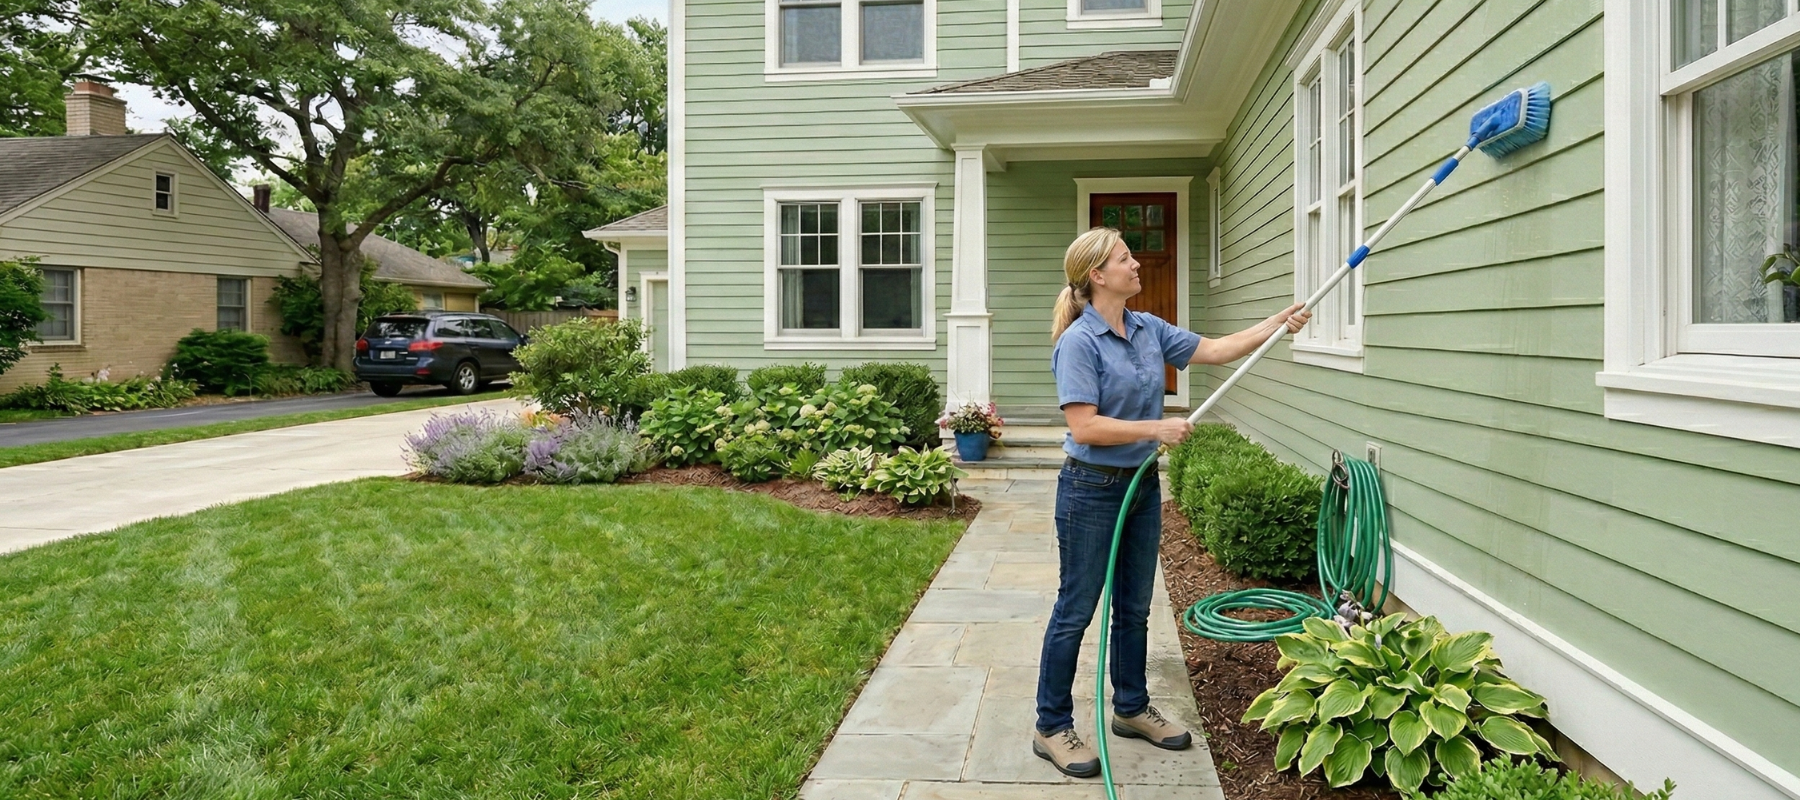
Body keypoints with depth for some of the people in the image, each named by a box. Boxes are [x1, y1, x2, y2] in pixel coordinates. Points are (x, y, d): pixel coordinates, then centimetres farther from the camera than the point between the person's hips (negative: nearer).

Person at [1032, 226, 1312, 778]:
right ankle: (1052, 728, 14)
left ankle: (1131, 709, 34)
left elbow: (1215, 350, 11)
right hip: (1092, 489, -8)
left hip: (1142, 485, 8)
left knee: (1135, 606, 18)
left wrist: (1277, 323, 4)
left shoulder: (1149, 330, 6)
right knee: (1076, 610, 1)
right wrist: (1156, 429, -22)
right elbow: (1085, 427, -23)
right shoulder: (1078, 342, -18)